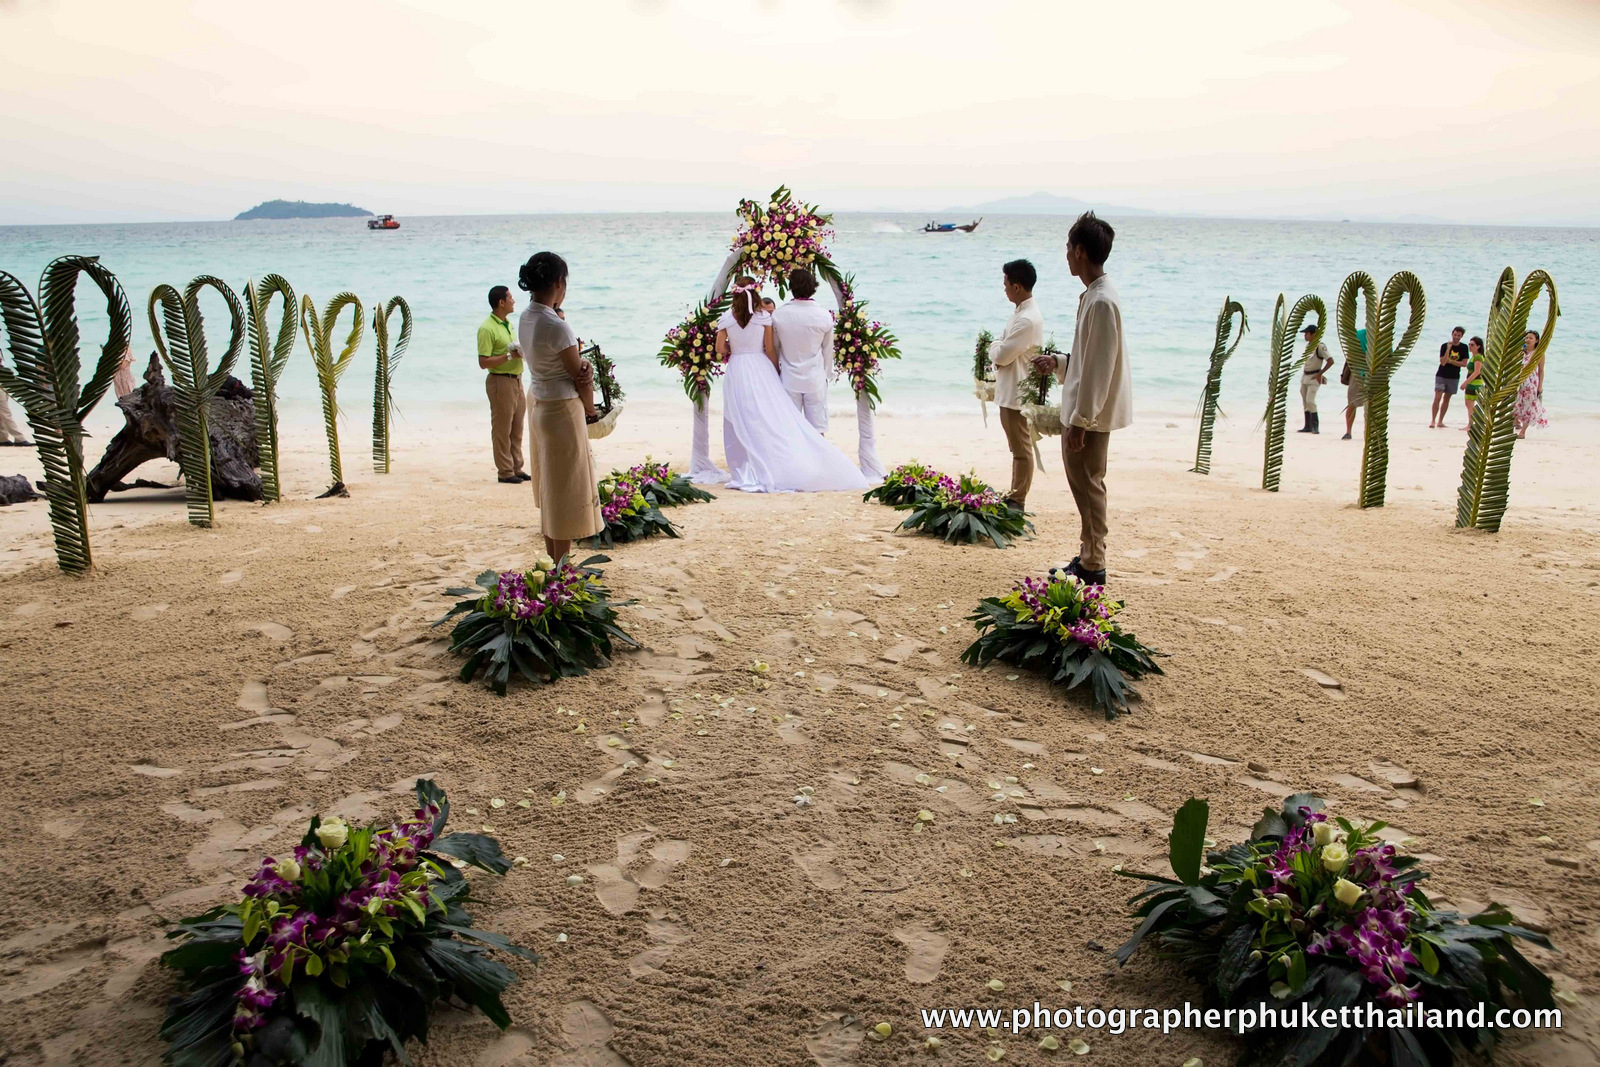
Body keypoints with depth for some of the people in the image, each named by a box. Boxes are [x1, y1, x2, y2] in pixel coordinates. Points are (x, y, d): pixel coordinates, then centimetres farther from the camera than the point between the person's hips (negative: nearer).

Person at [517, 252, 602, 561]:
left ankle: (553, 562, 28)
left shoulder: (526, 319, 5)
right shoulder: (556, 327, -22)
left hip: (540, 409, 9)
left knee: (550, 491, 18)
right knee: (567, 493, 1)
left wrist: (584, 368, -15)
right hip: (564, 412, -9)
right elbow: (581, 379, -13)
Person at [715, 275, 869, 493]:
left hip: (736, 371, 0)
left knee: (740, 424, 5)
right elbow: (770, 349, -1)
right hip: (760, 369, 0)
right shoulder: (764, 317, -4)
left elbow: (720, 348, 0)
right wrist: (776, 371, 11)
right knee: (772, 421, 0)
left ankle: (744, 475, 4)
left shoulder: (726, 318, -2)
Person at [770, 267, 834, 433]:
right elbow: (828, 351, 3)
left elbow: (774, 348, 5)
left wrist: (777, 372, 20)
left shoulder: (779, 315, -7)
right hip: (816, 379, 0)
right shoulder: (824, 316, -8)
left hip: (789, 380, 1)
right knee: (816, 431, 6)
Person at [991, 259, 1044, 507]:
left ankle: (1017, 501, 7)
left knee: (1021, 449, -1)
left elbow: (1002, 355, -22)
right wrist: (998, 349, -2)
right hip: (1011, 392, 10)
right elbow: (1006, 348, 18)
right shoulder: (1022, 312, 11)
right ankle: (1014, 494, 27)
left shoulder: (1027, 320, -23)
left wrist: (993, 347, -2)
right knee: (1018, 447, 17)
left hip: (1018, 395, -10)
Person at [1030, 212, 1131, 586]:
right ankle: (1087, 557, 27)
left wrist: (1081, 420, -22)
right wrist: (1057, 363, 16)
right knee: (1083, 485, 16)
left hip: (1090, 415, -10)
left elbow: (1098, 367, -22)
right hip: (1080, 411, 10)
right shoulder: (1093, 295, 11)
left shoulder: (1101, 302, -20)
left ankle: (1093, 568, 8)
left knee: (1087, 486, -2)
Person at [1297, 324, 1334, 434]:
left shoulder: (1320, 346, -15)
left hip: (1314, 377, -8)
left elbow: (1331, 361, -20)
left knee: (1310, 401, -16)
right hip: (1305, 376, 8)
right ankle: (1308, 426, 18)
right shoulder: (1308, 345, 9)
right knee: (1305, 401, 10)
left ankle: (1315, 426, -9)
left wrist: (1320, 374, -18)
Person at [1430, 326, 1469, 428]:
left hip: (1454, 377, 3)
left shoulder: (1464, 348, 1)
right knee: (1437, 398, -12)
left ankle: (1440, 421, 12)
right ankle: (1433, 421, -9)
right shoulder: (1444, 346, -7)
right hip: (1441, 376, -3)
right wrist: (1448, 349, -24)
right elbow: (1443, 362, -17)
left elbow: (1464, 363, -4)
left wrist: (1450, 361, -12)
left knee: (1446, 399, 7)